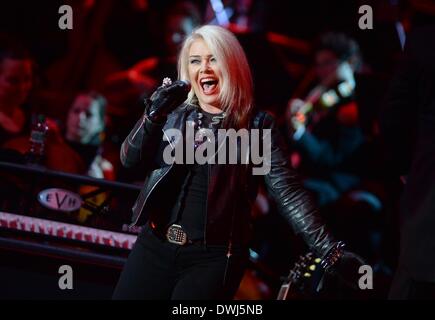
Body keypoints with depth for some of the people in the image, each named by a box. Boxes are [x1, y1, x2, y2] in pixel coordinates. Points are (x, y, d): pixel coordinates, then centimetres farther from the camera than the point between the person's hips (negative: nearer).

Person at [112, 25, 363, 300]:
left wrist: (329, 250, -14)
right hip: (154, 247, 4)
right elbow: (129, 159, 3)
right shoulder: (175, 113, 8)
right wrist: (153, 115, -14)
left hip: (214, 257, -4)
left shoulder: (258, 126, -1)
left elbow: (288, 193, -5)